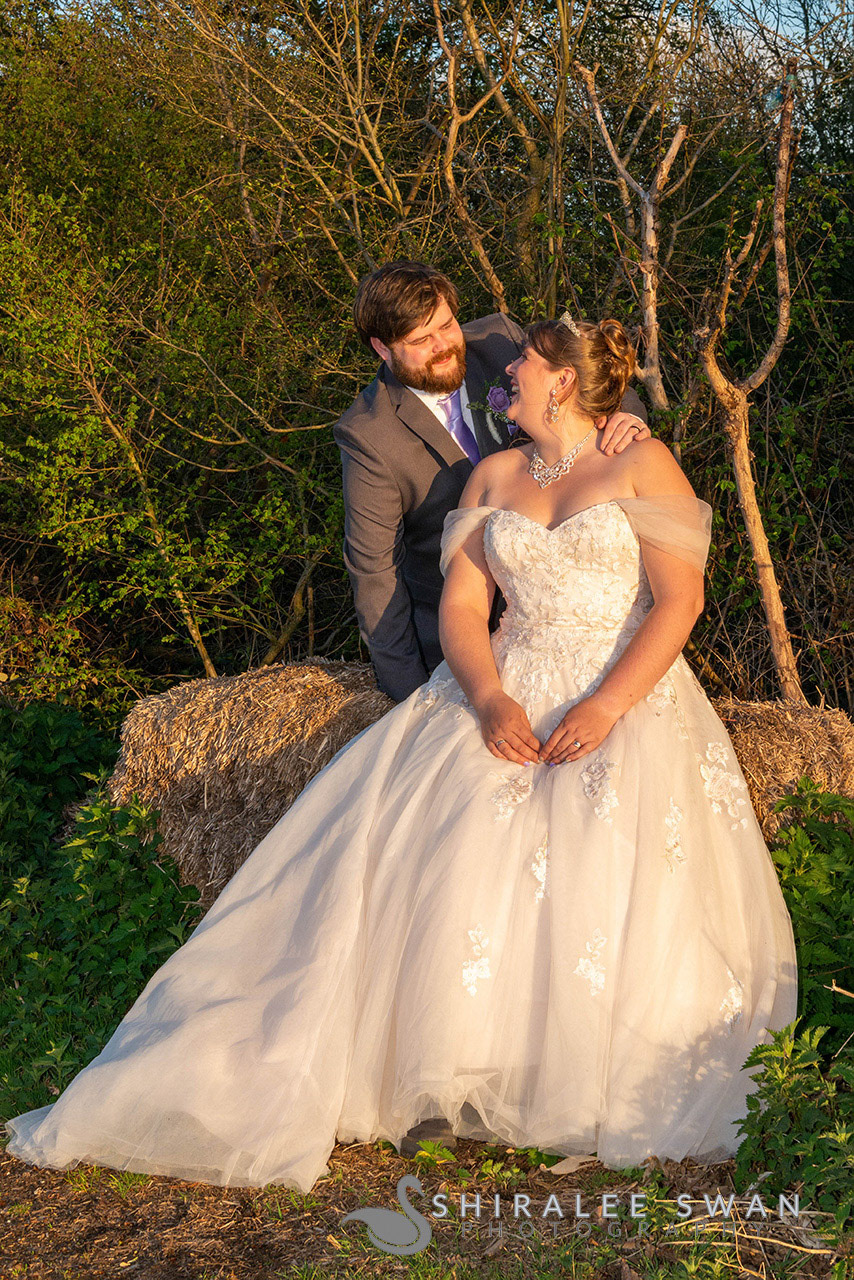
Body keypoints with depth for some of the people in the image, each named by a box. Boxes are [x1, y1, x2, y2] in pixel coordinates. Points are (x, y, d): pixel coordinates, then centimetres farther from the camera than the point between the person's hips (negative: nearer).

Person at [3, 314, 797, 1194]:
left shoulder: (644, 465, 2)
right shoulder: (493, 476, 15)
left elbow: (680, 600, -7)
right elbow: (461, 606, 7)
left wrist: (605, 707, -19)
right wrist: (488, 699, -13)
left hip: (628, 700, -3)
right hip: (508, 700, 3)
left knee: (615, 883, -25)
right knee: (436, 863, -17)